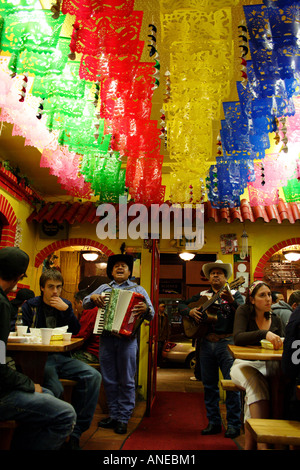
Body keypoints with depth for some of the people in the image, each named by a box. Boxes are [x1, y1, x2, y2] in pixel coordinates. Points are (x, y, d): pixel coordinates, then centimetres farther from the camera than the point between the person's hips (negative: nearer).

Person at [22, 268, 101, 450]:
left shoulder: (66, 305, 15)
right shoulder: (30, 306, 6)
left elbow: (76, 330, 4)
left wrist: (66, 310, -9)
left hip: (62, 357, 4)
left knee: (93, 376, -19)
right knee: (55, 387, -34)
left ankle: (77, 431, -10)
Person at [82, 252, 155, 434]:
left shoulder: (138, 289, 9)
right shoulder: (104, 288, 16)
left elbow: (151, 314, 2)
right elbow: (85, 304, 16)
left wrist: (146, 309, -22)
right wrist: (93, 298, -6)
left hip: (127, 338, -2)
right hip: (106, 338, 3)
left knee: (127, 381, 2)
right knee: (109, 380, 9)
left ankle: (123, 419, 13)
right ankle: (114, 415, 22)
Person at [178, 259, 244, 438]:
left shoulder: (234, 294, 5)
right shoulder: (202, 296, 15)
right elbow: (181, 305, 18)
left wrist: (231, 301, -29)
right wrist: (190, 311, -3)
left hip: (226, 342, -4)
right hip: (206, 343, 4)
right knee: (209, 384, 9)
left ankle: (234, 425, 7)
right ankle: (214, 423, 21)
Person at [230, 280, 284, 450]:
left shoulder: (276, 319, 12)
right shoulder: (244, 311, -1)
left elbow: (281, 343, 18)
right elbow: (238, 338, -18)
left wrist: (282, 343, -7)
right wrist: (264, 334, -32)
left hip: (266, 366, 3)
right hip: (244, 364, -3)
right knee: (255, 380, -38)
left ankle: (250, 443, -26)